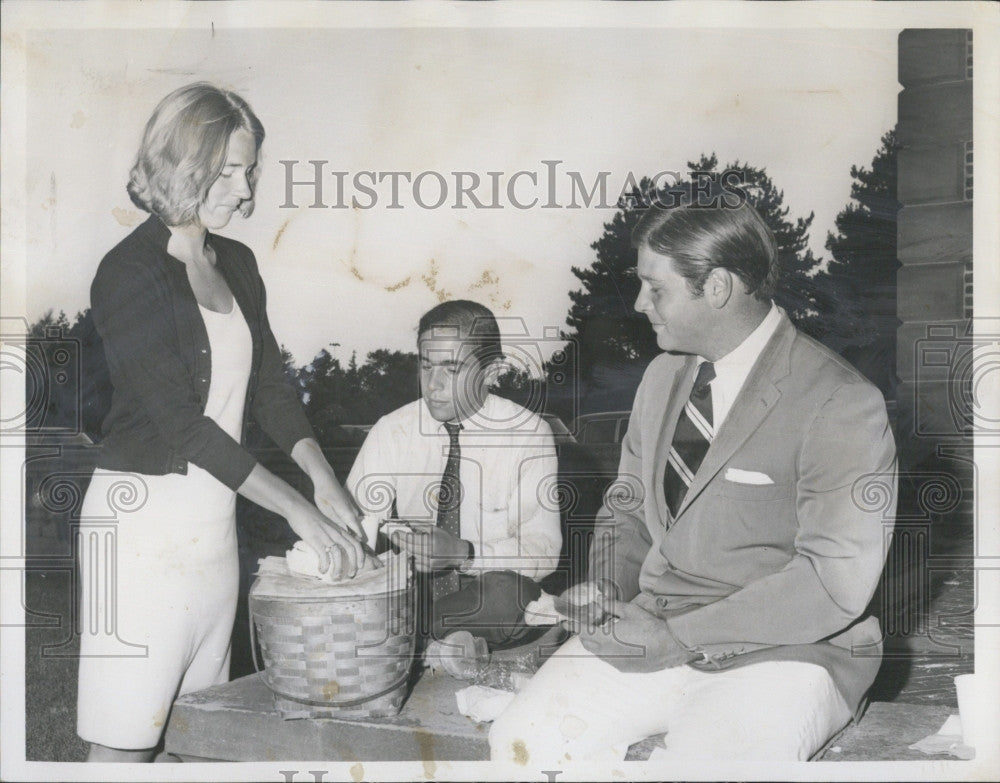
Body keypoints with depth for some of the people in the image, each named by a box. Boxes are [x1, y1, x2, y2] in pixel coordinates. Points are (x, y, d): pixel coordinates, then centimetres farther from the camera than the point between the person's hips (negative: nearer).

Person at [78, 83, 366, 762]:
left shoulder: (237, 264, 12)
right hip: (144, 510, -7)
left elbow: (270, 386, 14)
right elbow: (184, 424, -17)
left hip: (215, 515, 7)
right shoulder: (130, 272, -12)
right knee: (125, 737, -1)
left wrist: (325, 480, -1)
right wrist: (298, 510, -17)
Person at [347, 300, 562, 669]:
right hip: (410, 591, 2)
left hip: (485, 594, -1)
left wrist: (464, 552, -28)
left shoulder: (528, 433, -5)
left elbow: (542, 549, -10)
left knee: (505, 593, -36)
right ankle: (442, 640, -12)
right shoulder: (390, 431, 1)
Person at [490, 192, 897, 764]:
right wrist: (606, 585, -1)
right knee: (519, 743, -11)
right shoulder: (664, 375, 10)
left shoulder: (839, 405, -14)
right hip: (655, 630, 6)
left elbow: (837, 579, -19)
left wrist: (678, 636, -18)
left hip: (784, 651, -5)